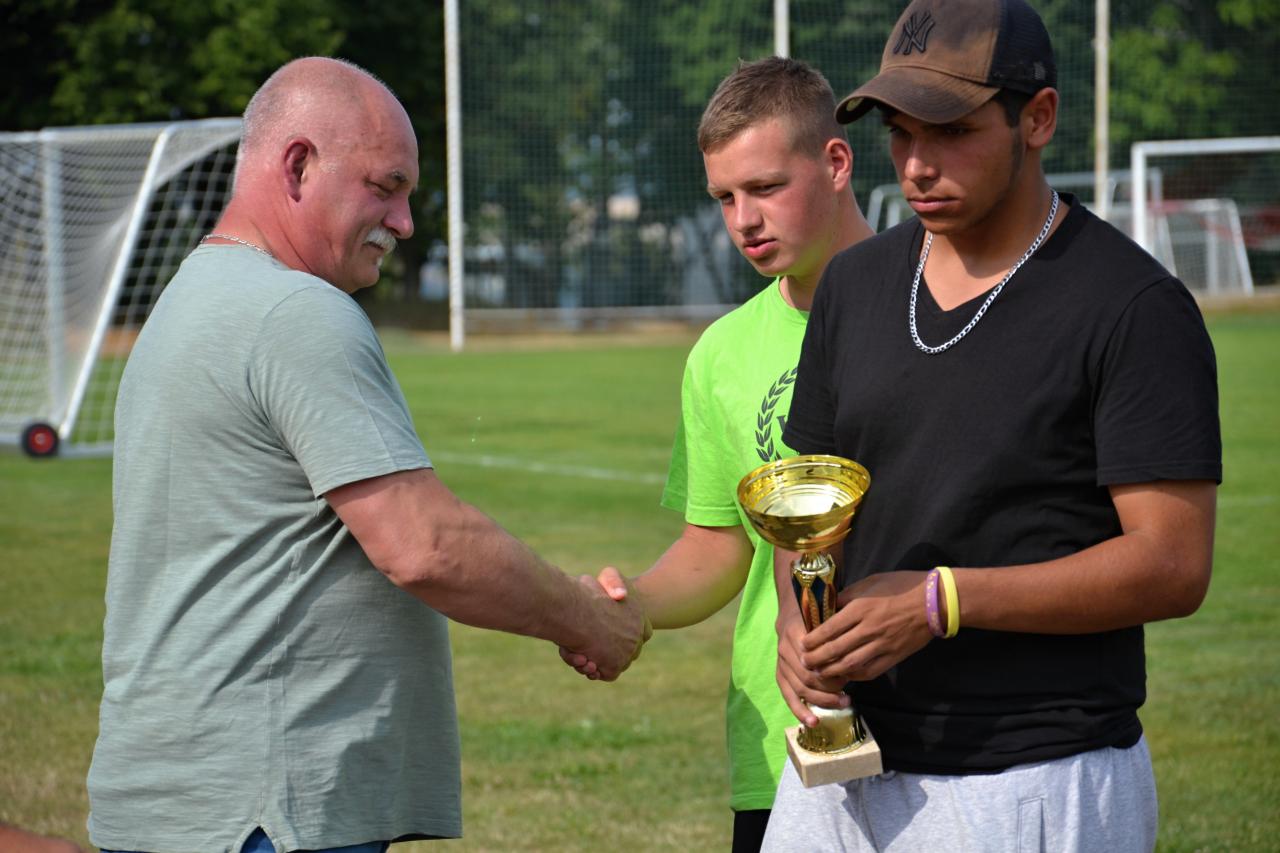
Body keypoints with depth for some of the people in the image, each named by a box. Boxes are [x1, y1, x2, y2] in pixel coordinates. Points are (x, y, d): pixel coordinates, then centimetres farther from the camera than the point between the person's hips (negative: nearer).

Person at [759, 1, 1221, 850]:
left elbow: (1171, 566, -14)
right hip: (849, 765, 6)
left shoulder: (1134, 308, -10)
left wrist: (942, 601, -20)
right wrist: (800, 619, -3)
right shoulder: (857, 283, 11)